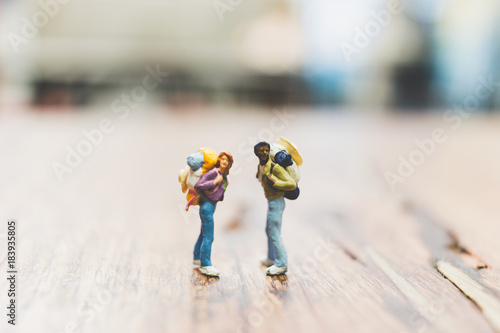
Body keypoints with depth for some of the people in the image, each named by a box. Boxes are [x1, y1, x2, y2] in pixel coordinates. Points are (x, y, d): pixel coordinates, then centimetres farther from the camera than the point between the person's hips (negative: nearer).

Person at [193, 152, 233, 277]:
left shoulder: (224, 176, 8)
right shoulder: (213, 172, -18)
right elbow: (197, 186, -24)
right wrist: (215, 182, -24)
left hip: (212, 206, 10)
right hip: (207, 206, -10)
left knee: (204, 234, 21)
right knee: (208, 237, -7)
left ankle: (197, 258, 36)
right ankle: (205, 265, -2)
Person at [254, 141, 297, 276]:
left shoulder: (275, 167, -23)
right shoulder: (260, 166, 3)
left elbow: (292, 184, -26)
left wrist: (275, 182, -30)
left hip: (276, 202, -10)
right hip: (271, 202, 10)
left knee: (274, 234, -6)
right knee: (269, 231, 23)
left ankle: (281, 264, 2)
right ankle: (272, 259, 39)